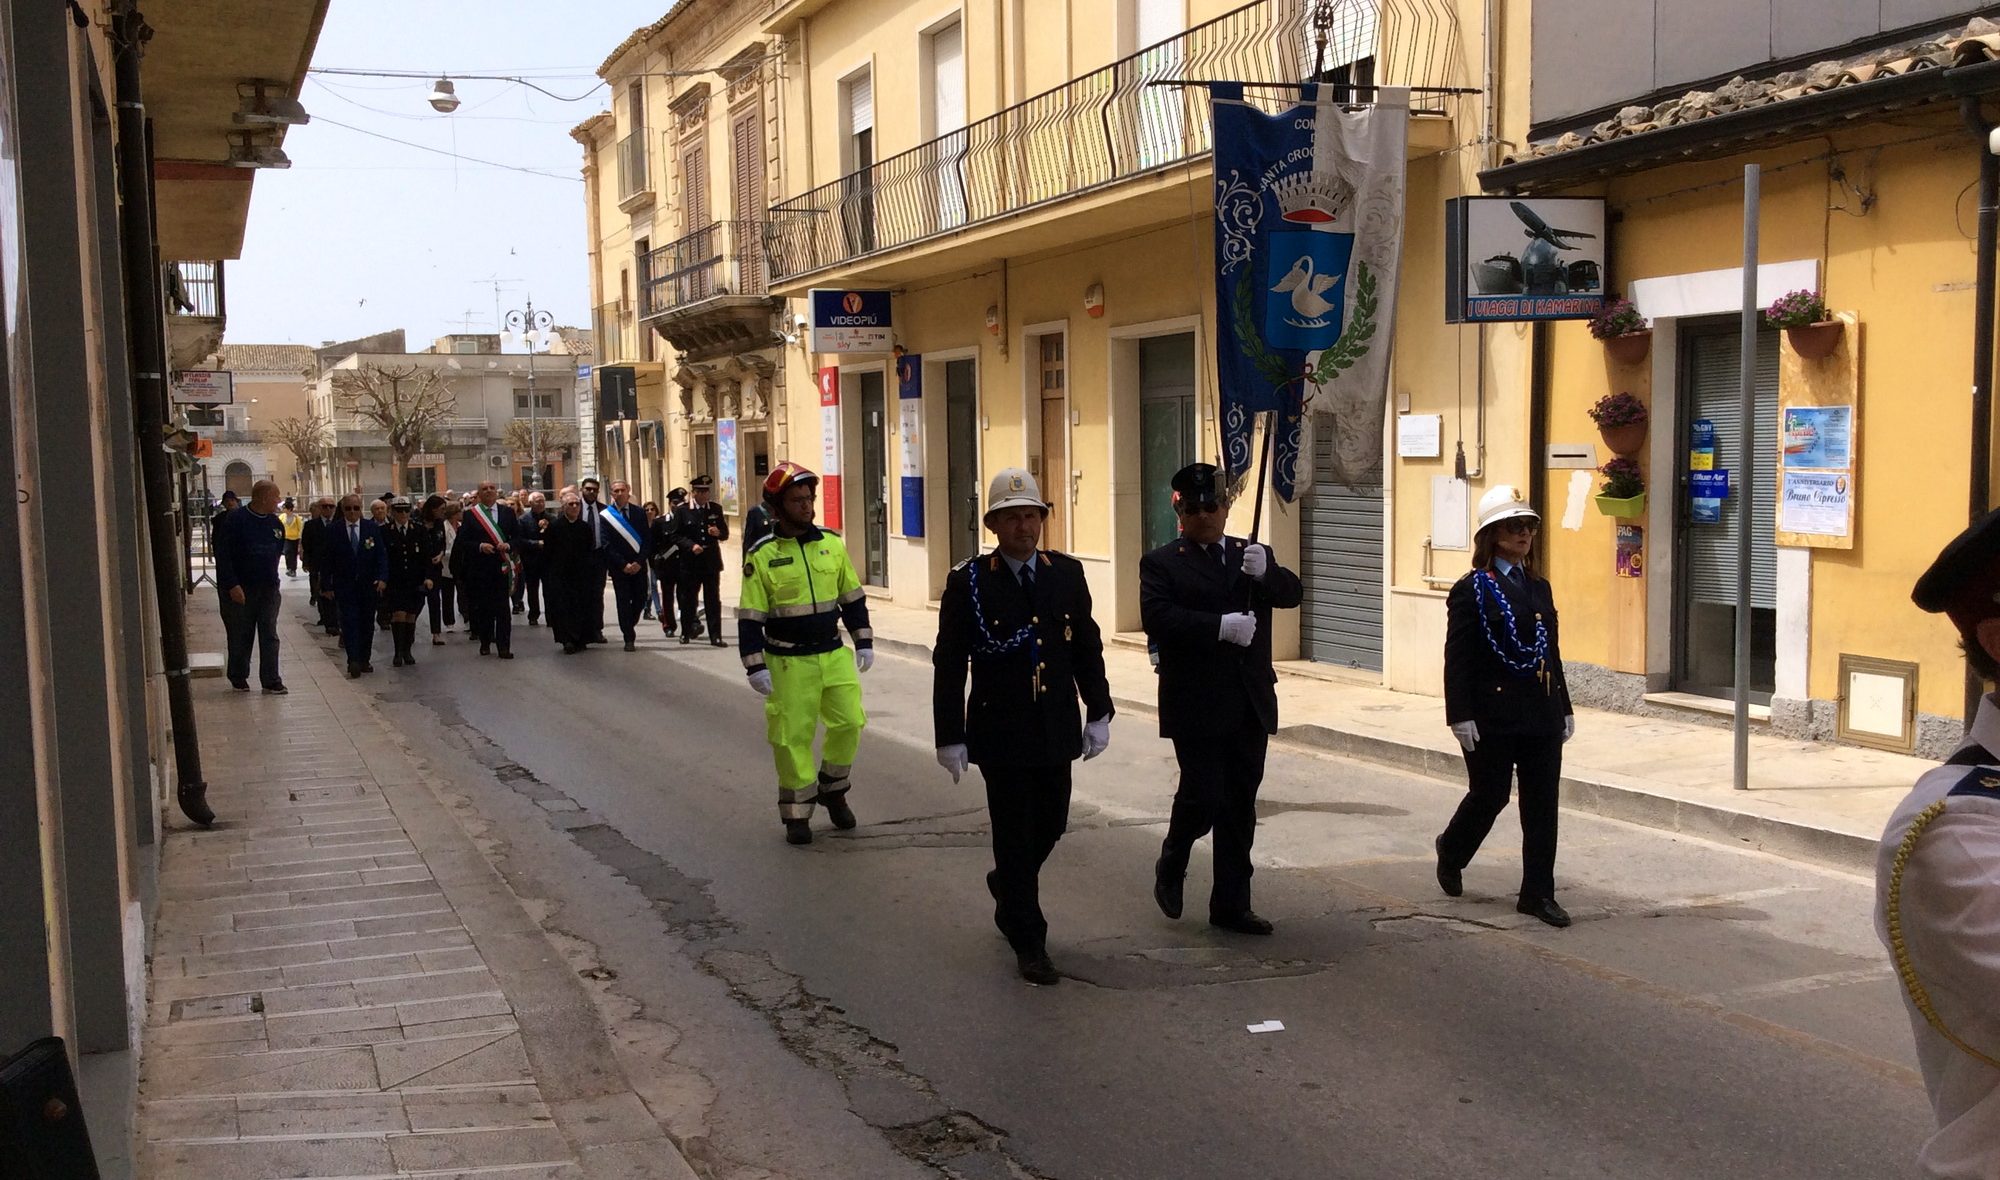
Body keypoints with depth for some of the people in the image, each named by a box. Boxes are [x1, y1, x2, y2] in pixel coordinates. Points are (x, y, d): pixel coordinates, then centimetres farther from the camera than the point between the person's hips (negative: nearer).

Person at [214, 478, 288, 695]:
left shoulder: (276, 523, 7)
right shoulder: (235, 520, -11)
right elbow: (222, 555, -14)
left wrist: (271, 578, 12)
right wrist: (232, 585, -19)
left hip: (268, 588, 5)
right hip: (240, 590, -4)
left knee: (269, 636, 2)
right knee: (240, 636, 5)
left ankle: (271, 681, 5)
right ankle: (238, 678, 19)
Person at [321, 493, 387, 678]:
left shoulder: (372, 528, 2)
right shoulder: (334, 531, -1)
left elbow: (381, 555, 1)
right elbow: (328, 560, 1)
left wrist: (382, 578, -12)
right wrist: (326, 585, -2)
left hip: (369, 585, 2)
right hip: (344, 585, -2)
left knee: (367, 623, 8)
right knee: (349, 621, -11)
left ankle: (364, 660, 18)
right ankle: (353, 662, -17)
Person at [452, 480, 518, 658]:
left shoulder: (508, 512, 8)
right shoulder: (470, 515, 3)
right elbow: (462, 542, 0)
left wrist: (508, 545, -12)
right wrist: (480, 546, -16)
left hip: (501, 566, 0)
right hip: (479, 568, 0)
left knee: (503, 608, -4)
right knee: (482, 607, 5)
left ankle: (504, 646, -5)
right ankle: (485, 642, 18)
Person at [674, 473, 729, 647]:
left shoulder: (716, 509, 9)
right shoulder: (682, 511, 1)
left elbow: (725, 533, 11)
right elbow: (676, 535, -3)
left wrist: (718, 532, -12)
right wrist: (691, 546, -18)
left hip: (711, 562, 1)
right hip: (690, 562, -1)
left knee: (713, 600, -1)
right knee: (688, 599, 9)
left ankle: (715, 636, 0)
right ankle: (686, 632, 24)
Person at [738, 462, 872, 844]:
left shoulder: (832, 544, 4)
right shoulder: (763, 556, -7)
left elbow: (853, 597, 14)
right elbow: (750, 617, -6)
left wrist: (864, 642, 12)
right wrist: (756, 666, -10)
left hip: (835, 655, 4)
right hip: (789, 662, -4)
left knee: (849, 722, 4)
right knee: (793, 735, 1)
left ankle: (833, 789, 28)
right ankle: (796, 813, 15)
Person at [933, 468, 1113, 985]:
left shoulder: (1068, 573, 4)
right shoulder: (967, 582, -8)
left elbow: (1087, 647, 10)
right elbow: (949, 665, -7)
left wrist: (1099, 713, 6)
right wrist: (949, 737, -9)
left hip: (1056, 730, 4)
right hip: (1000, 732, -4)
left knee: (1050, 826, 14)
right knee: (1016, 834, 1)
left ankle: (1008, 885, 45)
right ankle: (1028, 942, 13)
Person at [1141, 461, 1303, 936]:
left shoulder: (1254, 555, 13)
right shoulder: (1162, 564, -1)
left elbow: (1291, 593, -1)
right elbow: (1157, 617, -17)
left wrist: (1264, 573, -21)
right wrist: (1220, 626, -26)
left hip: (1250, 705, 5)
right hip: (1196, 708, -4)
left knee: (1240, 808, 9)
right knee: (1203, 798, -7)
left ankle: (1231, 905, 19)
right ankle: (1171, 865, 23)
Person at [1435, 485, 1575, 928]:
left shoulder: (1539, 588, 14)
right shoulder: (1471, 590, -6)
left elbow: (1552, 654, 17)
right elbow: (1457, 659, -9)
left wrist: (1564, 708, 15)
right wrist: (1461, 716, -15)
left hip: (1541, 714, 6)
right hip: (1493, 716, -6)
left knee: (1543, 804, 4)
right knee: (1490, 796, 4)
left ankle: (1538, 893, 11)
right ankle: (1451, 852, 33)